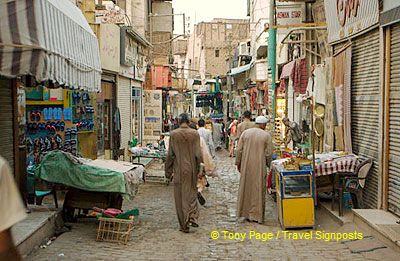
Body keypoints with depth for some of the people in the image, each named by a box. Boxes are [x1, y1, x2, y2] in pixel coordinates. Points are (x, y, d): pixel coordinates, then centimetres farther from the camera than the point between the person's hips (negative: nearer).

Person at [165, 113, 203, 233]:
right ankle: (193, 217, 0)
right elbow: (198, 154, -5)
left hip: (179, 170, -1)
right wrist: (199, 169, 7)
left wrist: (168, 171, 5)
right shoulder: (195, 134, -4)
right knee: (192, 193, 17)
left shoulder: (173, 134, -6)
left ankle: (184, 225, 10)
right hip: (192, 169, 1)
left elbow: (170, 155, -3)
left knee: (180, 196, 7)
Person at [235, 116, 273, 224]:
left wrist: (238, 163, 10)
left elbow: (239, 150, 1)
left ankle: (246, 212, 21)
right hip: (259, 166, -3)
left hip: (246, 165, 3)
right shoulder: (266, 135, -7)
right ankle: (256, 214, 10)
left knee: (246, 188, 13)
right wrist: (267, 163, 12)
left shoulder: (245, 133, 1)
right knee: (258, 189, 5)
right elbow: (268, 153, -6)